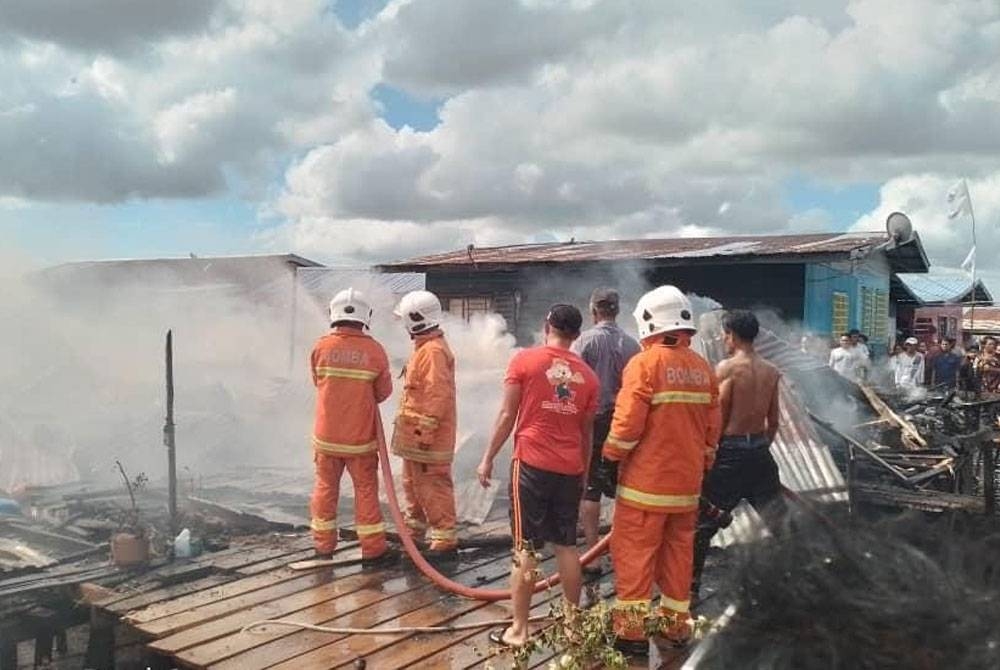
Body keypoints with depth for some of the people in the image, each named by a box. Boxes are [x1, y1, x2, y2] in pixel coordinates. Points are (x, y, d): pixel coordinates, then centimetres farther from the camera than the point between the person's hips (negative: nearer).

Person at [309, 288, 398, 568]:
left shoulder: (321, 347, -7)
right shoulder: (374, 350, -11)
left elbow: (318, 383, 6)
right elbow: (384, 392, -2)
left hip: (326, 434, 2)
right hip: (360, 436, -2)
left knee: (325, 487, 14)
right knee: (366, 490, 7)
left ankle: (323, 546, 24)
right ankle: (373, 550, 12)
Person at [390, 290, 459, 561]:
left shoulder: (434, 351, -19)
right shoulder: (424, 348, 15)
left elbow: (437, 396, -24)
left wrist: (425, 433, -22)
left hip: (428, 438, -11)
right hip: (414, 435, 11)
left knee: (434, 489, -4)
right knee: (413, 486, 20)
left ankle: (445, 542, 3)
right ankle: (413, 534, 32)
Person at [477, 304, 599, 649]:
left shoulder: (524, 360, -3)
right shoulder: (587, 374, 7)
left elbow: (507, 416, -4)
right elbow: (587, 430, 12)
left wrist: (488, 458, 4)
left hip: (532, 463, -3)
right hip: (570, 468, 4)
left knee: (526, 547, 2)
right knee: (566, 546, 14)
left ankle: (519, 629, 7)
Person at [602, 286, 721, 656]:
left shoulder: (644, 363, -14)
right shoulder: (703, 368, 5)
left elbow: (628, 423, -19)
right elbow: (711, 426, 9)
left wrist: (611, 454, -2)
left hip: (646, 480, -6)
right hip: (687, 480, 6)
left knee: (634, 551, 3)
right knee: (678, 551, 16)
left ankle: (632, 628, 7)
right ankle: (676, 623, 26)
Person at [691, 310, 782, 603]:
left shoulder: (726, 368, -13)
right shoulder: (771, 372, 6)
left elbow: (718, 417, -14)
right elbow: (773, 420, 11)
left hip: (731, 451, -6)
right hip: (760, 452, 6)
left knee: (703, 522, 4)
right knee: (777, 518, 16)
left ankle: (691, 587, 9)